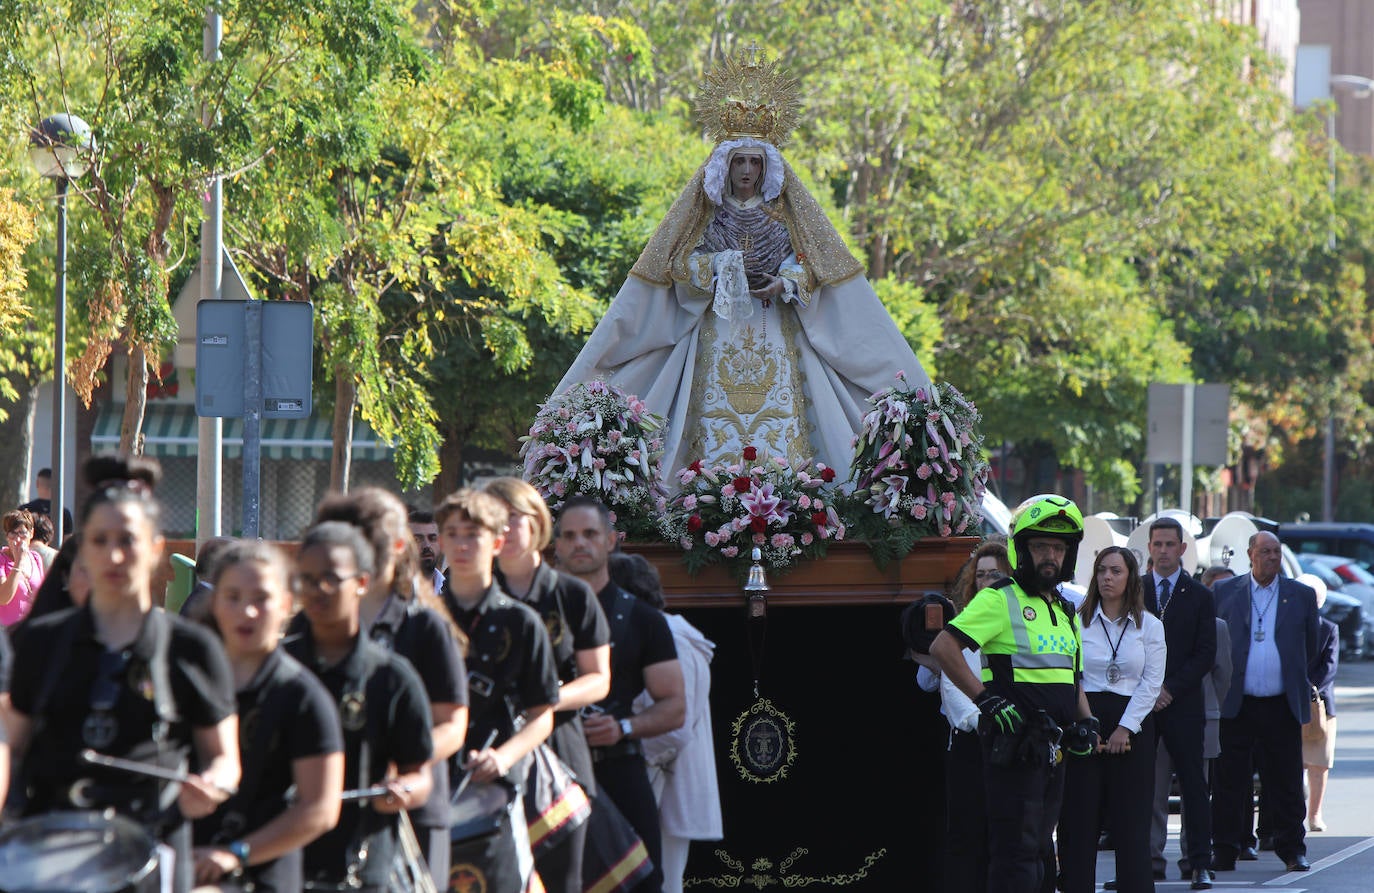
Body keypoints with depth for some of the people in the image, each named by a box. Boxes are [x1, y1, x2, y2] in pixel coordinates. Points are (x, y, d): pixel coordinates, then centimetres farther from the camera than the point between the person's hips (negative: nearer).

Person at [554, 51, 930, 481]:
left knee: (783, 432, -11)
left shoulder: (787, 209, 9)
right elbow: (679, 261, 4)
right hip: (716, 337, 0)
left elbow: (812, 263, 5)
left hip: (776, 339, 0)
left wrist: (784, 284, -15)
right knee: (717, 431, -10)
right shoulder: (704, 209, 8)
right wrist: (719, 270, -13)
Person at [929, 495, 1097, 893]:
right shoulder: (1000, 600, -7)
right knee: (1016, 850, -11)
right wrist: (988, 700, -20)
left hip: (1051, 751, 9)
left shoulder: (1065, 611, 19)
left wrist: (1085, 722, 11)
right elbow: (943, 647, -18)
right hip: (1014, 747, -9)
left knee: (1040, 852, 13)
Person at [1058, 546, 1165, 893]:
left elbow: (1152, 682, 1)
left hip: (1133, 724, 0)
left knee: (1131, 822, -1)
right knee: (1078, 819, -3)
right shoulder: (1076, 621, 6)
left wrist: (1125, 728, -8)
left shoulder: (1149, 626, 7)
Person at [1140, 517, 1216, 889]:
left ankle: (1200, 864, 1)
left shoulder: (1199, 596, 6)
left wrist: (1170, 689, -9)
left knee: (1193, 785, -2)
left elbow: (1206, 654, 2)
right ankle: (1146, 858, 3)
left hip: (1183, 705, -1)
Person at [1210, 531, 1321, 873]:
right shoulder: (1225, 592, 6)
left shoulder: (1301, 595, 7)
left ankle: (1292, 849, 11)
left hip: (1281, 705, 0)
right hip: (1235, 704, 0)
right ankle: (1225, 851, 8)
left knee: (1286, 782, 2)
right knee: (1230, 782, 2)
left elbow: (1311, 645, 18)